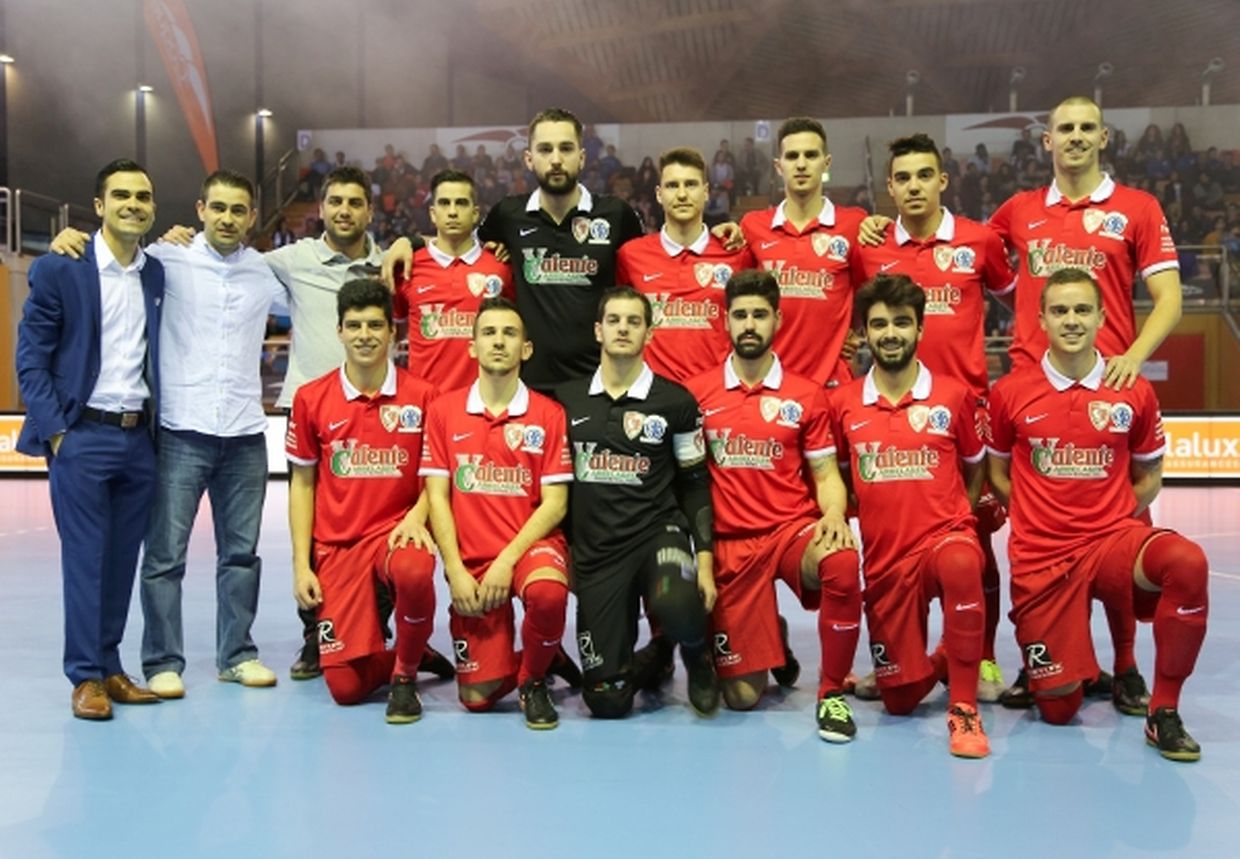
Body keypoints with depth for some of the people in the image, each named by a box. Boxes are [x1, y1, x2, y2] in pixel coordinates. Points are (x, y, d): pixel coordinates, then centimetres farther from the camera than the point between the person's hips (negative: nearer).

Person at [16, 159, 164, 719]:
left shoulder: (159, 275, 9)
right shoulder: (58, 270, -4)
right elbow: (30, 358, -5)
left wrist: (156, 419, 3)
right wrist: (54, 432, -11)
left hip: (139, 437, 4)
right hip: (82, 436, -4)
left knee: (123, 559, 9)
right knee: (85, 558, 0)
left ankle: (109, 666, 19)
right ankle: (85, 676, 8)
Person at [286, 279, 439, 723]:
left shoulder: (420, 396, -2)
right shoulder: (311, 398, 2)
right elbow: (302, 485, 8)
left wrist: (416, 516, -14)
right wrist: (301, 565, 2)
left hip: (395, 532, -1)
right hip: (336, 545, 1)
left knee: (414, 572, -39)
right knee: (345, 687, -9)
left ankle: (405, 676, -10)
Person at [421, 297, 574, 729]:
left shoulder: (548, 414, -2)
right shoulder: (444, 410, 3)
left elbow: (555, 502, -5)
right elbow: (437, 497, 1)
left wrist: (507, 560, -16)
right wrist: (455, 571, -9)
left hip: (531, 545, -1)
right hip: (470, 558, 1)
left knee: (548, 593, -38)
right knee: (478, 697, -6)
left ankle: (534, 679, -5)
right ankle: (505, 656, 32)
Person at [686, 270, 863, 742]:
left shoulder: (806, 395, 4)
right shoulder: (697, 393, 2)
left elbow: (825, 474, 6)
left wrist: (834, 515, -16)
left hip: (793, 527, 0)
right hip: (730, 541, 0)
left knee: (842, 562, -38)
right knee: (742, 696, -4)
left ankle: (831, 692, -15)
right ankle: (773, 636, 34)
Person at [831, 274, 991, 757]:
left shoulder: (953, 395, -1)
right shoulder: (843, 404, 2)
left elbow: (974, 468, 13)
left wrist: (954, 520, 3)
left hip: (945, 538, -2)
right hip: (882, 558, 2)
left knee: (960, 563, -41)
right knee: (899, 700, 5)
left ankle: (964, 709, -24)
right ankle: (940, 661, 43)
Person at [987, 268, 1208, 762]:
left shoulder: (1134, 393, 0)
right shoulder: (1009, 393, -2)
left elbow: (1148, 479, 12)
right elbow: (997, 474, 11)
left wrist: (1109, 520, 1)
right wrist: (1038, 517, 1)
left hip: (1112, 540, 1)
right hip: (1040, 555, 0)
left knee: (1188, 563, -35)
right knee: (1058, 710, -2)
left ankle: (1164, 713, -16)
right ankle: (1044, 663, 38)